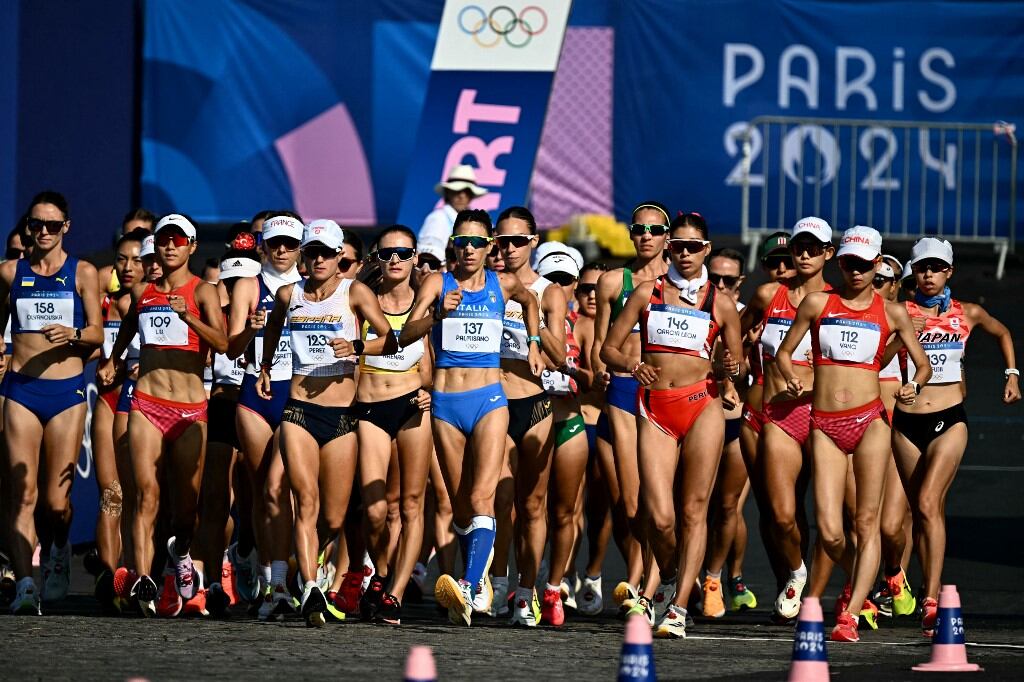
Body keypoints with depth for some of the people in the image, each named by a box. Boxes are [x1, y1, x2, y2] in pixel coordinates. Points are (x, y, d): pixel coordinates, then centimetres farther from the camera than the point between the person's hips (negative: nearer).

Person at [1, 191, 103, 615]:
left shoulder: (82, 273, 5)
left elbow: (97, 334, 1)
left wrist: (73, 334, -18)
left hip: (67, 389, -1)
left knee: (56, 500, 0)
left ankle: (58, 550, 32)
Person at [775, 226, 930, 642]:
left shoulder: (890, 312, 7)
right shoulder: (817, 303, 8)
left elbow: (924, 365, 13)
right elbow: (784, 352, 14)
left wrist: (914, 386, -9)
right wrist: (791, 380, -7)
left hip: (869, 421, -1)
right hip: (824, 425, 1)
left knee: (867, 522, -6)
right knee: (830, 533, -5)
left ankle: (850, 615, -4)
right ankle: (860, 589, 24)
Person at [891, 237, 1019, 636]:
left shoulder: (968, 314, 7)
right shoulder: (902, 314, 4)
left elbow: (1002, 333, 26)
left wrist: (1012, 375, 19)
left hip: (949, 420, -2)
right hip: (907, 422, 2)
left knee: (928, 504, -18)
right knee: (924, 511, 7)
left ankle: (931, 601, -25)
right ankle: (931, 593, 16)